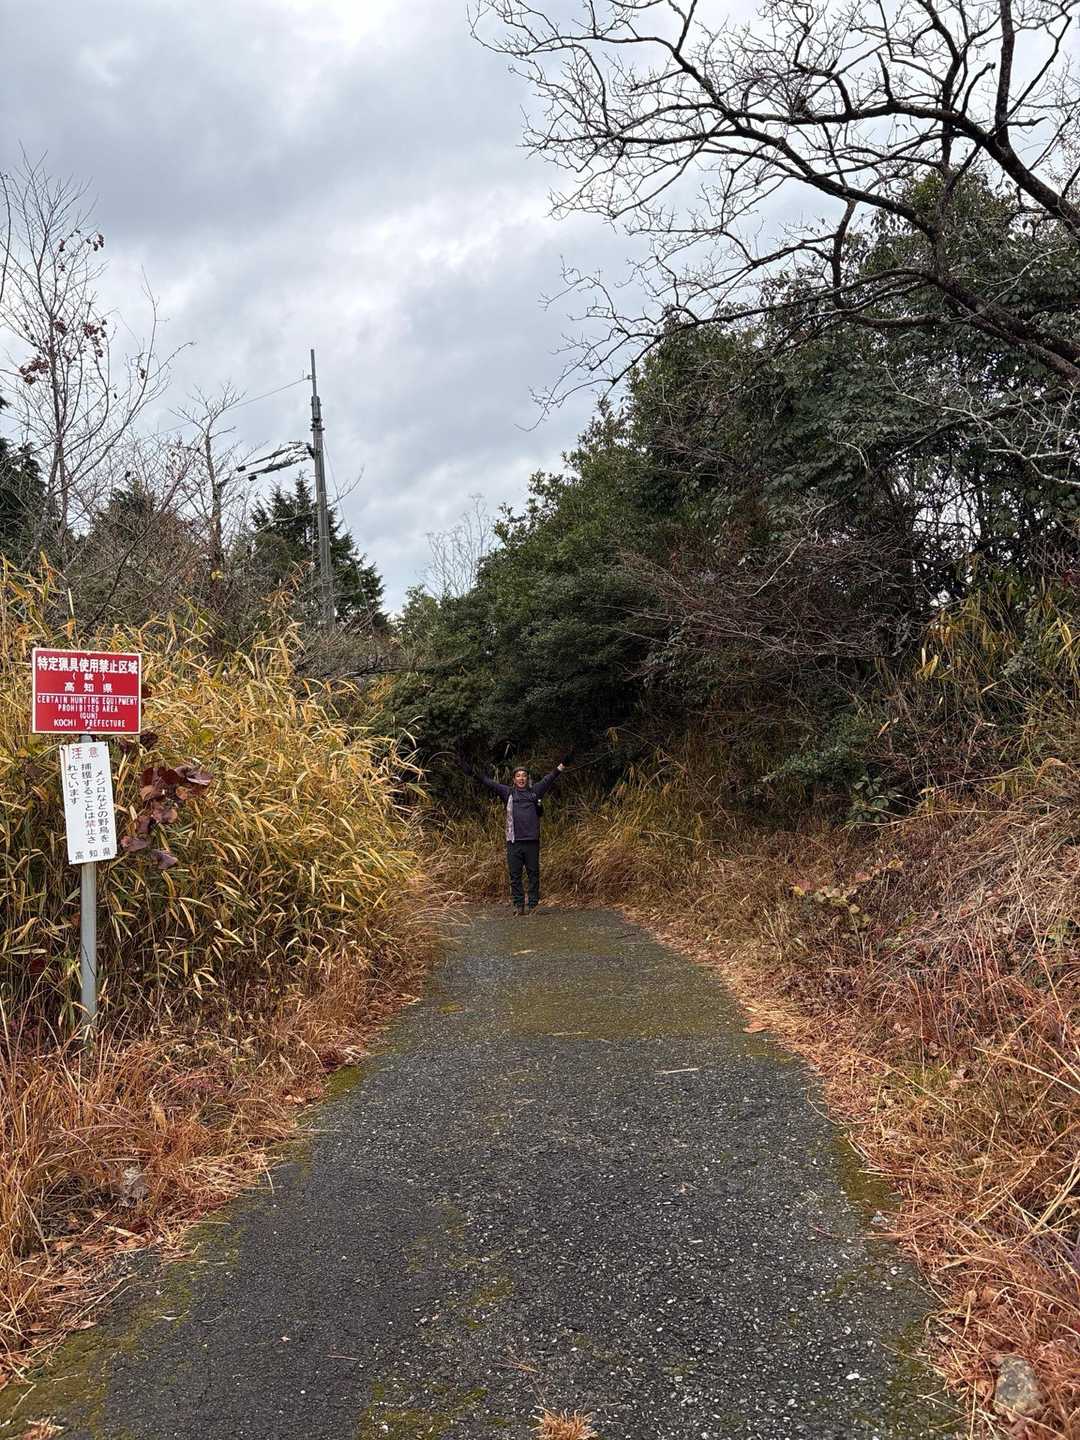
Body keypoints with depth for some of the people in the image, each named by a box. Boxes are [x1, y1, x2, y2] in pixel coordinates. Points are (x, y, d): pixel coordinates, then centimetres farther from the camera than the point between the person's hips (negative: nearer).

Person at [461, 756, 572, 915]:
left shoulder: (535, 791, 11)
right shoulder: (508, 792, 9)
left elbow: (550, 778, 12)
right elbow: (488, 782, 4)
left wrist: (562, 765, 6)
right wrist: (473, 772, -4)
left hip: (532, 840, 0)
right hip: (514, 842, 0)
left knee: (533, 874, 4)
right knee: (515, 875, 4)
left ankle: (533, 905, 11)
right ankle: (518, 905, 11)